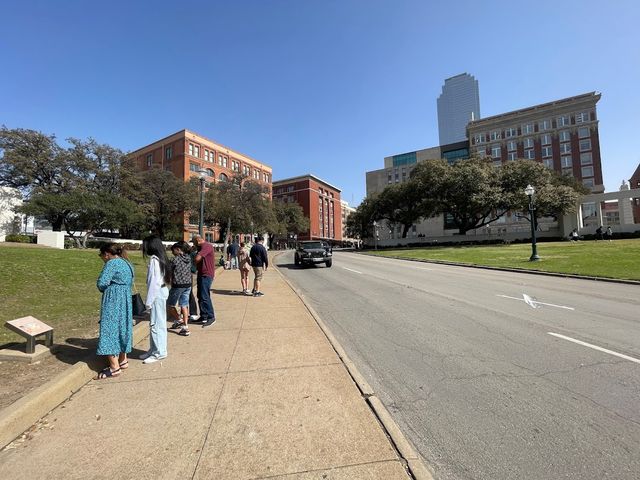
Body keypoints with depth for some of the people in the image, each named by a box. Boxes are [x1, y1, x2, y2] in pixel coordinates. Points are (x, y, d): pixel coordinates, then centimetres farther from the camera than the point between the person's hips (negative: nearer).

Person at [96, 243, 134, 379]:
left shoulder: (112, 263, -11)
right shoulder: (127, 264, 15)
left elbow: (101, 283, -18)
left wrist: (105, 290, 2)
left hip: (112, 301, -9)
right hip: (126, 300, 9)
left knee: (110, 329, -3)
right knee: (122, 327, 17)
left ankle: (114, 367, 0)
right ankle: (123, 360, 28)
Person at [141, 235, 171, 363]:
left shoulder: (154, 261, -17)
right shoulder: (160, 259, 10)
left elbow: (154, 282, -20)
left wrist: (149, 301, -15)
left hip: (157, 294, -10)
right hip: (161, 292, 10)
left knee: (156, 324, 0)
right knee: (156, 323, 17)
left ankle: (159, 352, 10)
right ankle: (154, 350, 29)